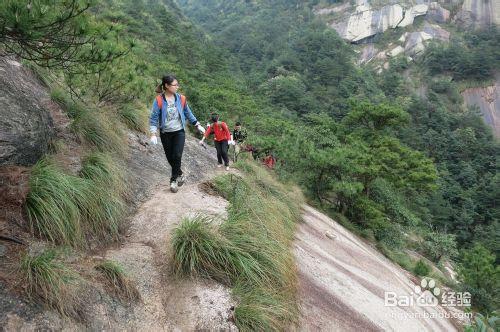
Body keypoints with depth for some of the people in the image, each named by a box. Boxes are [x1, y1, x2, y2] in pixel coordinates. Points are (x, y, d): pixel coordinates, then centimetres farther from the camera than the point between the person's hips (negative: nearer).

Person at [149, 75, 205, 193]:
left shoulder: (181, 98, -3)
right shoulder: (159, 100, -11)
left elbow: (188, 113, 10)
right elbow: (153, 118, -10)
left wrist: (198, 125, 13)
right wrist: (153, 134, -19)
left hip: (179, 132, 1)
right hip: (165, 133, 0)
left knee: (177, 156, -14)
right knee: (170, 158, 7)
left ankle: (174, 180, 2)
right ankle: (180, 175, 30)